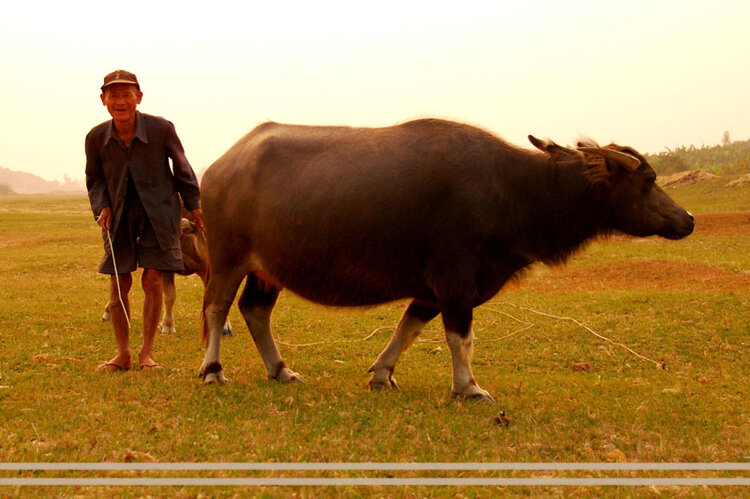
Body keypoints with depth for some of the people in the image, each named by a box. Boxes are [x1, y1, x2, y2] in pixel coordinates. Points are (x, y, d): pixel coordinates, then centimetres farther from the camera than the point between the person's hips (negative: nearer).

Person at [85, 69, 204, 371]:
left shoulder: (161, 129, -16)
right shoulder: (96, 138, -9)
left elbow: (181, 167, 1)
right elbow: (95, 177, 9)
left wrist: (193, 204, 7)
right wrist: (102, 207, -7)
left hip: (157, 213, -2)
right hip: (120, 216, 2)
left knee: (152, 280, -5)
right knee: (118, 282, 1)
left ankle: (147, 352, 7)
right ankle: (122, 354, 12)